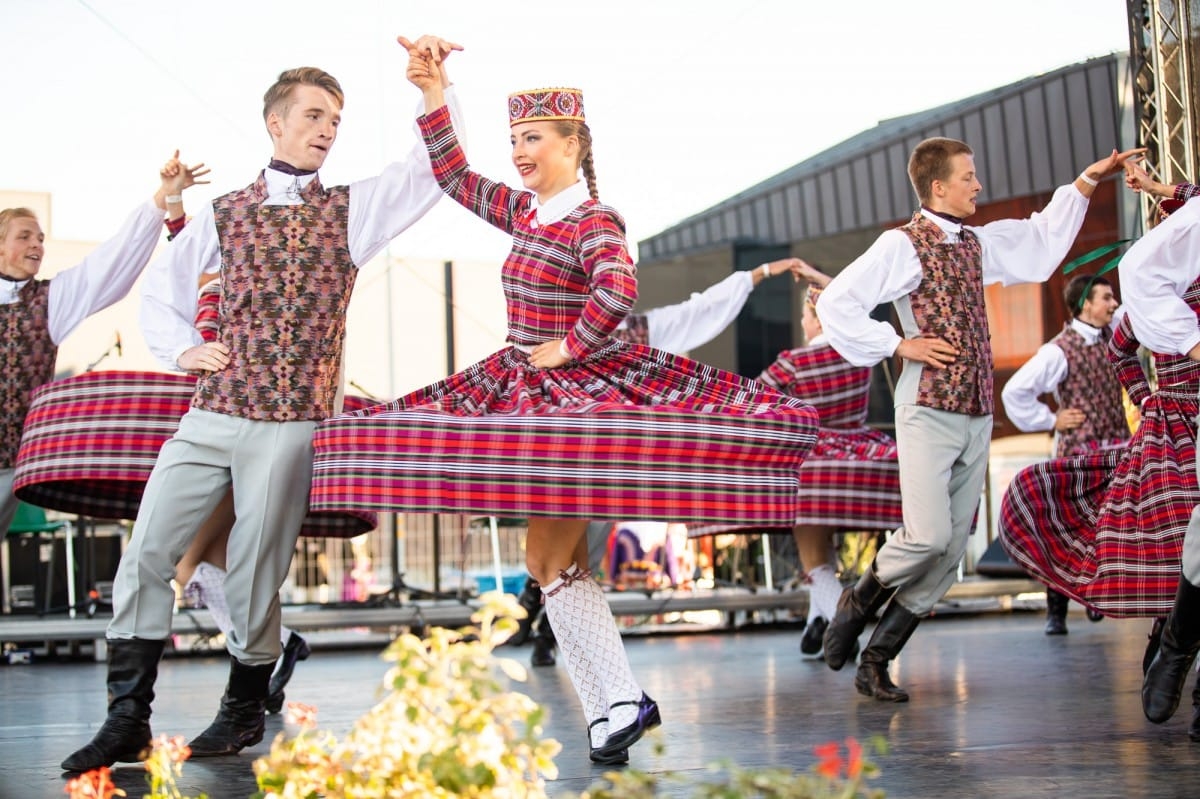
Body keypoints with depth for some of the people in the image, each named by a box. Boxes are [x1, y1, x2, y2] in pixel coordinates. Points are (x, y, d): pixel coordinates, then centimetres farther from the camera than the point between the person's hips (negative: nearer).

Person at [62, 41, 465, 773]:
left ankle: (244, 712, 23)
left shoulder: (352, 211, 7)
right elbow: (161, 289, 23)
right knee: (145, 555, -3)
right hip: (210, 415, 3)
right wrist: (182, 349, 7)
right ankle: (127, 720, 5)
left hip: (290, 424, -2)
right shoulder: (225, 213, 12)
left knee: (255, 577, 1)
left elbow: (437, 167, -6)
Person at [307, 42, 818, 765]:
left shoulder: (593, 221, -13)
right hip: (532, 392, 9)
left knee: (548, 561, -14)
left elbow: (618, 293, -31)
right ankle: (615, 702, 10)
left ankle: (621, 701, -8)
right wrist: (433, 95, 15)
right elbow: (455, 177, 22)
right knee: (565, 561, 7)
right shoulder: (523, 211, 11)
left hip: (585, 390, -9)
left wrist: (567, 346, -19)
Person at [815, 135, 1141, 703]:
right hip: (928, 413, -7)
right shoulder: (902, 246, -6)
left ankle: (876, 662, 10)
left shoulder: (979, 244, 16)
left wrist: (1087, 182, 25)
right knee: (929, 536, -20)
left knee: (952, 551, 3)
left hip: (976, 417, 7)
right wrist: (898, 344, -12)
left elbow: (1044, 237, 30)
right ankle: (858, 602, 10)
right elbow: (835, 304, -11)